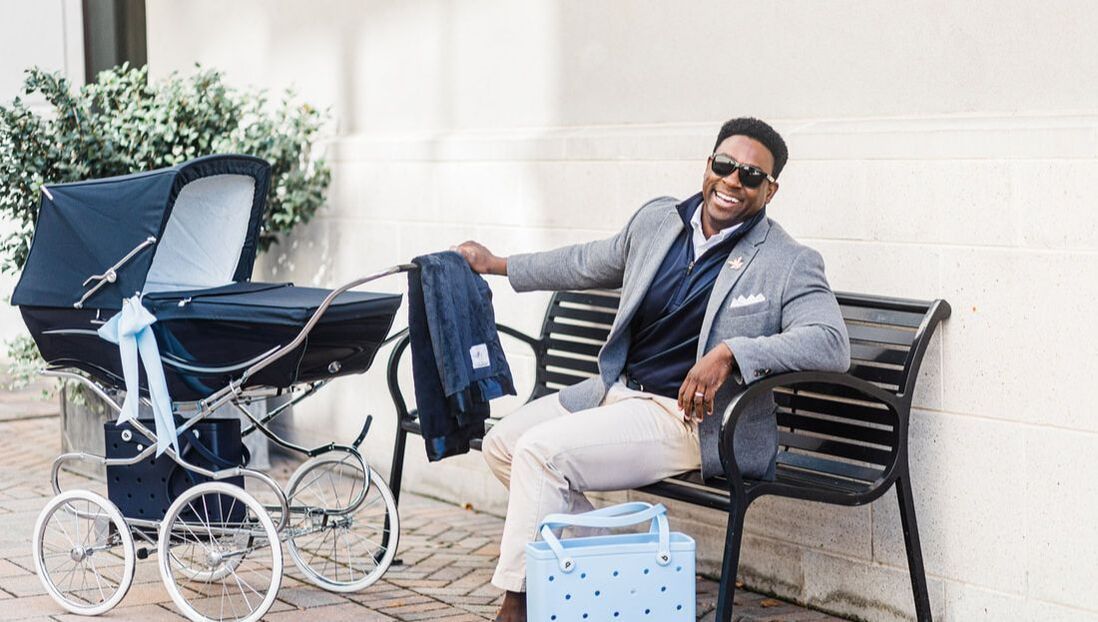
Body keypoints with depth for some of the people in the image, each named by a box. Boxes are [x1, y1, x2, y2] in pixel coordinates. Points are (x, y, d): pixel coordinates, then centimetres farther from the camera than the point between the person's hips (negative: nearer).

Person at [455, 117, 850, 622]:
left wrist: (730, 352, -33)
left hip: (687, 417, -8)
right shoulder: (657, 220, 8)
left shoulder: (790, 264, -10)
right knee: (501, 444, 0)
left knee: (540, 450, -23)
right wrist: (499, 265, 34)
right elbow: (590, 263, 26)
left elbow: (832, 344, -23)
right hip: (615, 389, 8)